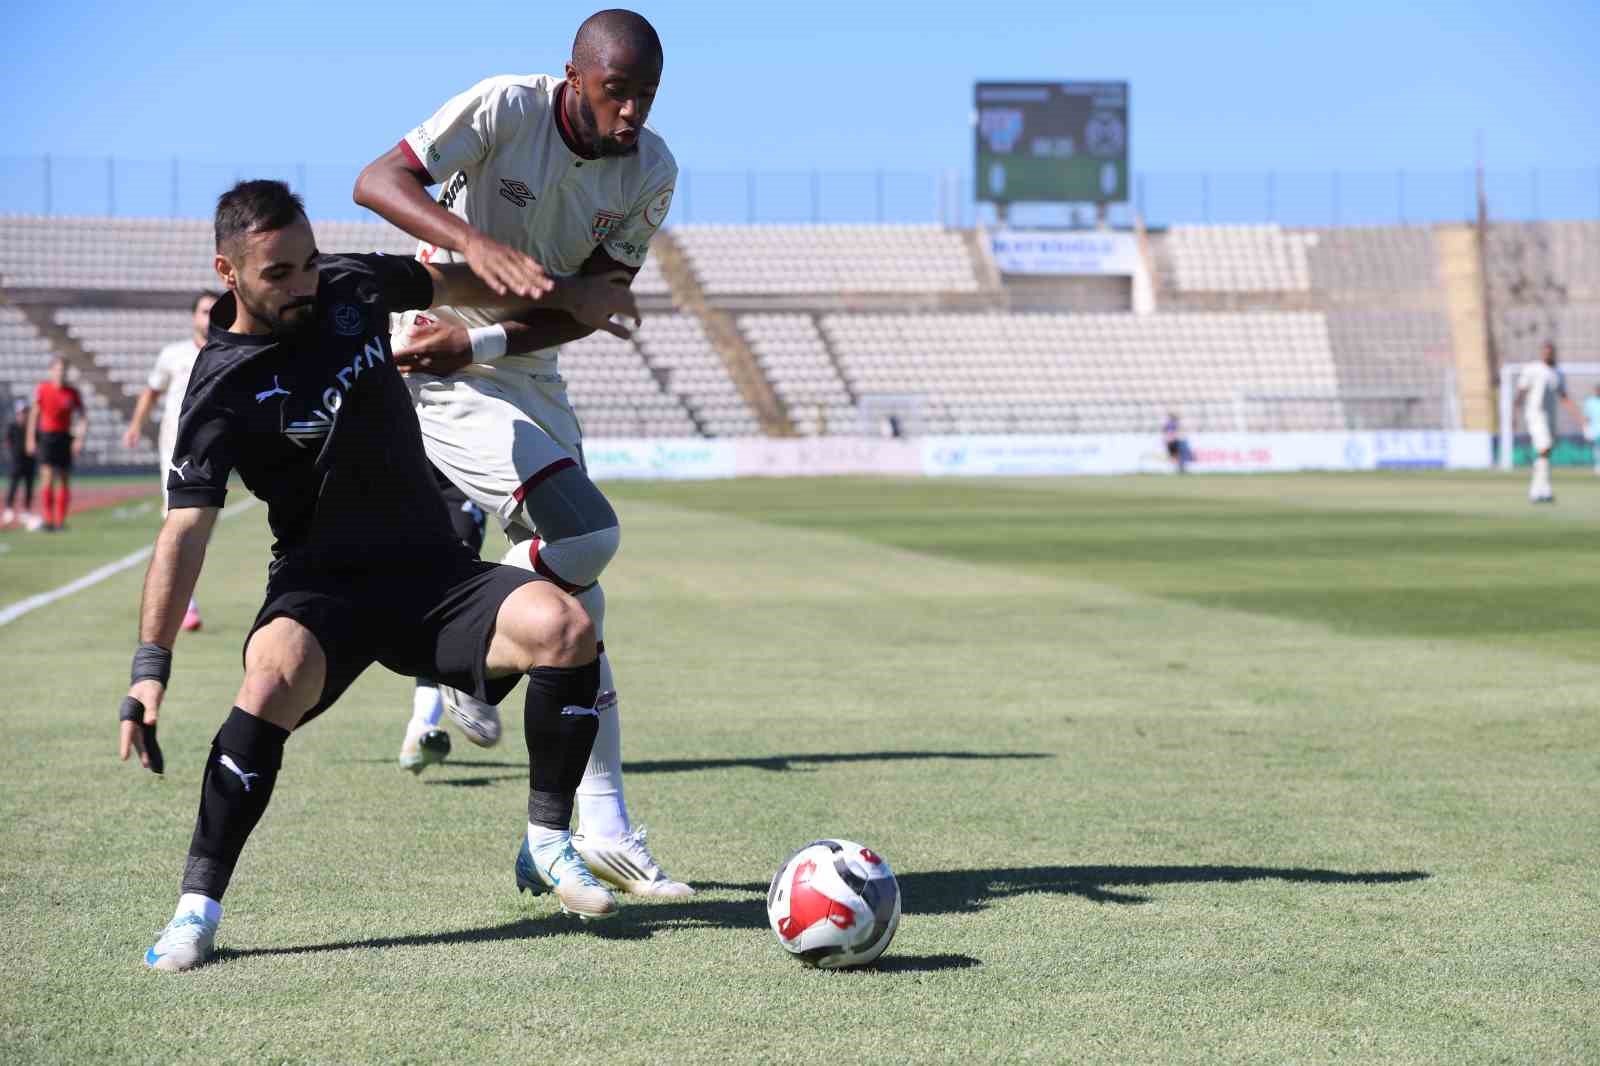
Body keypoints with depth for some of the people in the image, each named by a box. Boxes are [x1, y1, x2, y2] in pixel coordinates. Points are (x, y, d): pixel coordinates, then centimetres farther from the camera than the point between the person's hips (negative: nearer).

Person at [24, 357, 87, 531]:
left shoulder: (73, 393, 1)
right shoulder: (42, 389, 0)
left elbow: (83, 417, 5)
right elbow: (34, 414, 6)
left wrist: (80, 439, -7)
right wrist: (31, 438, 4)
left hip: (65, 437, 2)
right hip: (46, 435, -2)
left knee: (64, 479, 3)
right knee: (48, 476, -12)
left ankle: (61, 520, 10)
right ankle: (48, 519, -9)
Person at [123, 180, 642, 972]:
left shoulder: (352, 285, 1)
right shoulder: (223, 391, -14)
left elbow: (446, 283, 23)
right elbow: (185, 529, -21)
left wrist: (547, 293, 8)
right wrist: (150, 665, -31)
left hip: (431, 569, 4)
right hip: (321, 587, -4)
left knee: (564, 628, -23)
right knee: (275, 678, -37)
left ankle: (546, 845, -4)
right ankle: (198, 904, -22)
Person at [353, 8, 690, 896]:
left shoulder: (651, 171, -5)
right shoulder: (507, 108, -19)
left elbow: (593, 305, -5)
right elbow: (377, 180, -28)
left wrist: (476, 340, -18)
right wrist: (476, 244, -45)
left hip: (528, 379, 7)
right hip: (438, 377, -7)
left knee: (575, 596, 7)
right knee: (585, 533, -24)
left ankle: (602, 826, 13)